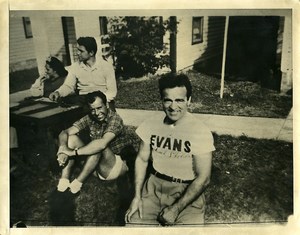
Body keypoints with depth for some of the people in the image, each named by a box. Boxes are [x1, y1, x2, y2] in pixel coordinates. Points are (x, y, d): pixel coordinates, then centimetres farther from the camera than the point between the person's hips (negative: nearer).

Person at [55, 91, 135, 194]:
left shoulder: (114, 119, -21)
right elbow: (64, 133, -8)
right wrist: (63, 149, -30)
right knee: (72, 138, -9)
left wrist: (74, 152, -34)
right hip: (97, 165, 7)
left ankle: (77, 183, -23)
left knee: (98, 146, -35)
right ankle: (64, 181, -16)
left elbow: (102, 143, -37)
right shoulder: (89, 119, -4)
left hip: (118, 163, -6)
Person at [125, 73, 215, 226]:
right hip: (154, 185, 3)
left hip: (187, 191, -2)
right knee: (133, 222, -15)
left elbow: (203, 178, -12)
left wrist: (176, 209, -15)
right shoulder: (151, 124, -3)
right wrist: (137, 196, -2)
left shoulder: (201, 132, -14)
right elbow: (142, 159, 7)